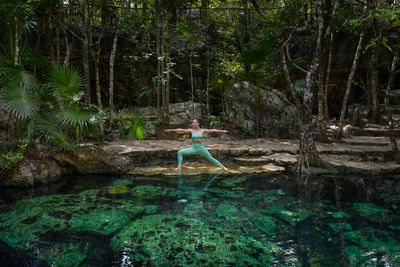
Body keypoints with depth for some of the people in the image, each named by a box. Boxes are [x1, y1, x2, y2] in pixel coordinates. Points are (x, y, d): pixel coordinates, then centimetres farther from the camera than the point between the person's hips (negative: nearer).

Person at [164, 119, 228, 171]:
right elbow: (181, 130, -2)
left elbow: (212, 130, -3)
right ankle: (179, 167, -1)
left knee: (211, 158, 2)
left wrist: (221, 131, -5)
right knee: (180, 152, -9)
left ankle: (222, 166, 19)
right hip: (193, 148, 2)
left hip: (201, 148, -2)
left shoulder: (202, 130, -3)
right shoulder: (191, 130, 0)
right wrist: (171, 130, -2)